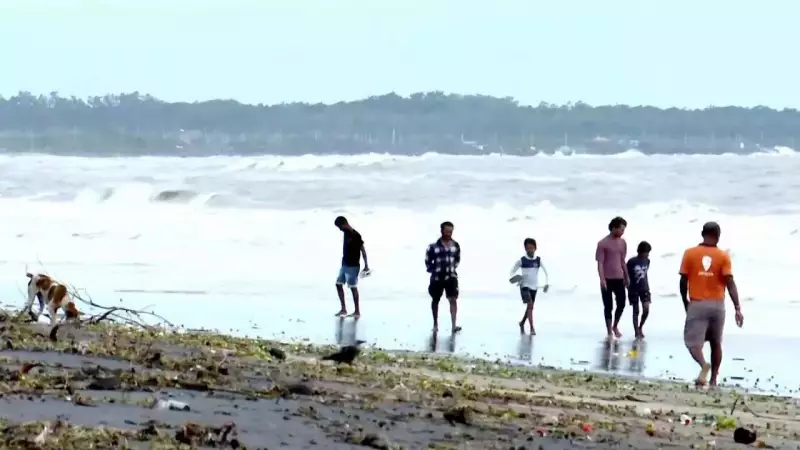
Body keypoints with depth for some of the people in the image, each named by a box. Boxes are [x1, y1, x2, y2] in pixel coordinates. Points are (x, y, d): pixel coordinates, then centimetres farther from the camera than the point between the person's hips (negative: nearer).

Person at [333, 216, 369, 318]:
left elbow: (362, 250, -16)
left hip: (353, 266, -9)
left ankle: (357, 311, 5)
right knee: (339, 284, 9)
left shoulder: (355, 235, -18)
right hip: (344, 265, 9)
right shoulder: (346, 233, 7)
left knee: (353, 287, -3)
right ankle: (343, 309, 16)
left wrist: (366, 265, -17)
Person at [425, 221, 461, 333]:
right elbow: (428, 261, -2)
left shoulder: (455, 246, 0)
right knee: (435, 300, 12)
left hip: (451, 277, 2)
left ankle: (453, 325, -11)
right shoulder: (433, 246, -13)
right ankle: (435, 324, 29)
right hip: (437, 278, -2)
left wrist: (453, 268, 7)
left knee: (453, 299, -10)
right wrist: (433, 270, -4)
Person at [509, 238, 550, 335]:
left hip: (534, 287, 4)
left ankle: (522, 323, 40)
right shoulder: (521, 260, -8)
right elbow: (512, 272, 0)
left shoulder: (538, 260, -2)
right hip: (524, 286, -4)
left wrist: (547, 283, -12)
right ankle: (532, 328, -24)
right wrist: (513, 278, -21)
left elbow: (546, 272, 1)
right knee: (530, 305, -21)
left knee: (530, 308, 15)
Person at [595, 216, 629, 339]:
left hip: (619, 278, 5)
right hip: (607, 279, -5)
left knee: (621, 304, 4)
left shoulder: (622, 243, 8)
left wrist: (627, 277, 16)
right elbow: (600, 263, -11)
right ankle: (609, 331, 10)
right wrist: (602, 279, -19)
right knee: (608, 306, 1)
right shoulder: (603, 243, -9)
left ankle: (615, 326, 25)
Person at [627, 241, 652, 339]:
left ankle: (640, 328, 15)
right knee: (636, 311, 2)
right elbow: (626, 275, -7)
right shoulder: (631, 262, -14)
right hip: (633, 289, -4)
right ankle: (637, 332, 10)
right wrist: (627, 287, -7)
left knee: (646, 309, -7)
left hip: (644, 288, 4)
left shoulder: (647, 261, 1)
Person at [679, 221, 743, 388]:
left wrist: (686, 303, 14)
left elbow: (683, 282, -1)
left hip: (696, 304, -2)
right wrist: (738, 309, -9)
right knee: (716, 343, 18)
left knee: (693, 342, -2)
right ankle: (713, 380, 20)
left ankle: (703, 365, -32)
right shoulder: (723, 256, -3)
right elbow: (730, 283, -9)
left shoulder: (690, 253, -3)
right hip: (717, 305, 2)